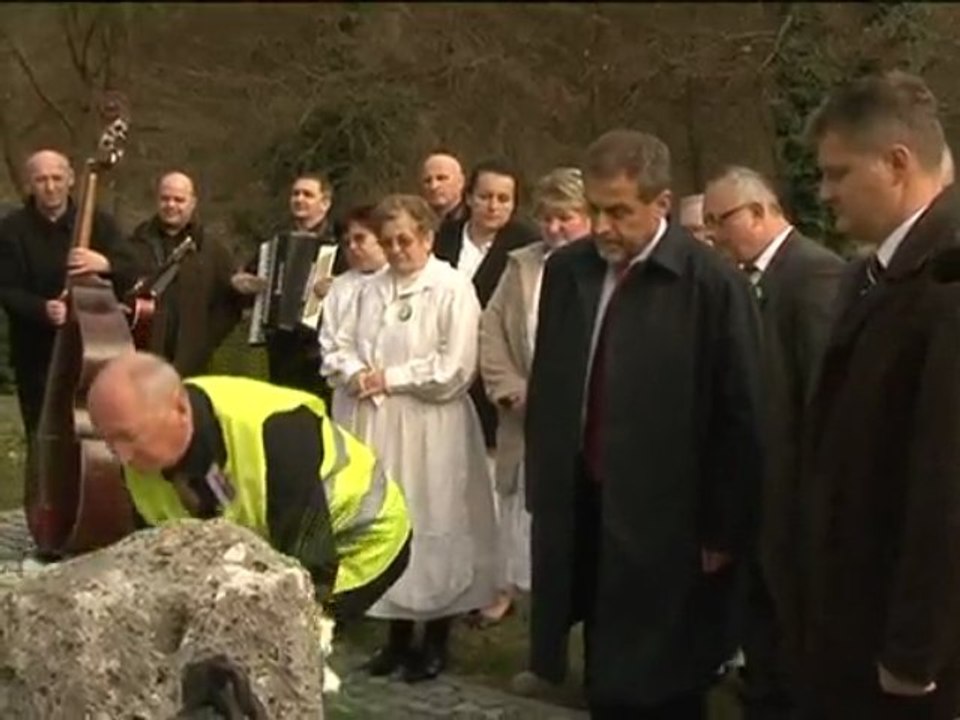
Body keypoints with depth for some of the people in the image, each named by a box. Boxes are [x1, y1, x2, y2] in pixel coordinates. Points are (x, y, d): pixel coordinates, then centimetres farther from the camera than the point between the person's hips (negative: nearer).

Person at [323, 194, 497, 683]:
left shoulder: (453, 288, -8)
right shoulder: (373, 288, 11)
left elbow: (454, 370, -16)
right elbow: (344, 348, 13)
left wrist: (391, 378, -10)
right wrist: (358, 376, -8)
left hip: (430, 429, -6)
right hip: (378, 424, 6)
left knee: (434, 525, 2)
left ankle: (436, 641, 16)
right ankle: (398, 633, 24)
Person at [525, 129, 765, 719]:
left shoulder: (711, 282, -12)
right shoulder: (566, 270, 5)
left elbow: (740, 418, -9)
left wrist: (724, 531, -6)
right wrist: (543, 494, 12)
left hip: (667, 525, -5)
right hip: (584, 513, 5)